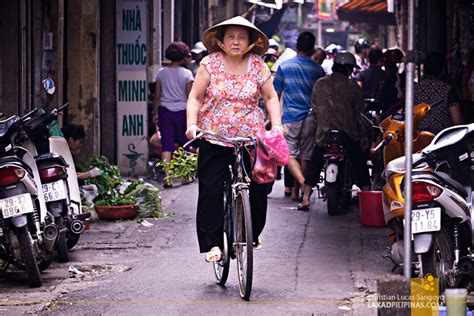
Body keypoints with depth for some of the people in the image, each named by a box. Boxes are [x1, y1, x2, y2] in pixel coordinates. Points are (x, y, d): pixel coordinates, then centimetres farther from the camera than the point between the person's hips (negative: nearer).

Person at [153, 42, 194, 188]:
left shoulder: (161, 73, 2)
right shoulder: (186, 73, -4)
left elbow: (157, 96, 3)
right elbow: (190, 96, -3)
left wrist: (155, 113, 12)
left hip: (164, 110, 1)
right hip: (181, 110, -1)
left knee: (166, 143, 0)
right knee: (184, 144, 12)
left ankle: (167, 177, -11)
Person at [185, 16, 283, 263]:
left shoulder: (257, 65, 3)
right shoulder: (210, 64, -1)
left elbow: (271, 97, 9)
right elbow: (195, 97, 0)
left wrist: (276, 124, -4)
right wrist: (192, 124, -14)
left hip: (252, 138, 1)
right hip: (214, 138, -1)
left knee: (258, 189, -3)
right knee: (210, 191, -9)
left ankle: (254, 234, 20)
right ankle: (213, 244, -6)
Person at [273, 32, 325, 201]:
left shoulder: (284, 66, 0)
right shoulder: (318, 69, 2)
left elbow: (276, 94, 5)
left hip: (290, 116, -2)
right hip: (311, 116, 2)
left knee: (290, 153, 0)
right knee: (306, 154, 10)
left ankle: (302, 182, -23)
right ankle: (296, 192, 16)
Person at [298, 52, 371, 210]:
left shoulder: (319, 84, 2)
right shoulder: (352, 86, -3)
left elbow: (314, 108, 7)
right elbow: (359, 112, 0)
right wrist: (364, 135, 7)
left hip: (324, 133, 1)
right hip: (349, 134, -1)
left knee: (314, 165, 12)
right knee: (360, 166, 11)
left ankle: (305, 199, 7)